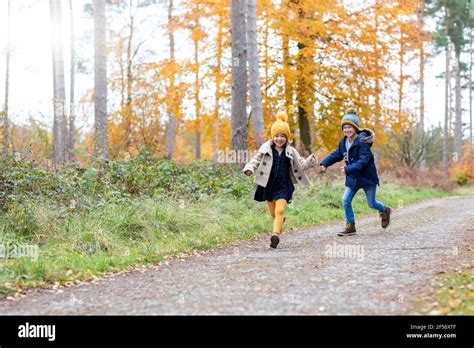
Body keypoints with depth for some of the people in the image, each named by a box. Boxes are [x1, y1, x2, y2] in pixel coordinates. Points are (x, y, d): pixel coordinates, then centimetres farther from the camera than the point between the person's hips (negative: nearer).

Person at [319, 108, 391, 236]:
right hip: (353, 177, 6)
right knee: (346, 200, -5)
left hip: (367, 176, -6)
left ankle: (385, 211, 40)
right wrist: (324, 164, 0)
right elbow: (336, 155, 12)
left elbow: (363, 161, -29)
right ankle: (350, 226, 6)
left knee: (371, 203, 7)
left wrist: (347, 169, -35)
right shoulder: (344, 142, 0)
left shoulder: (362, 142, -24)